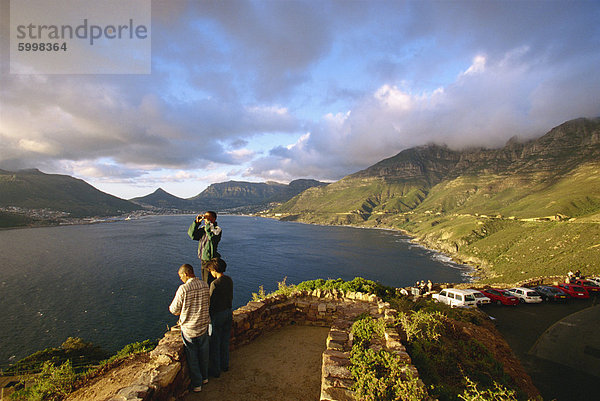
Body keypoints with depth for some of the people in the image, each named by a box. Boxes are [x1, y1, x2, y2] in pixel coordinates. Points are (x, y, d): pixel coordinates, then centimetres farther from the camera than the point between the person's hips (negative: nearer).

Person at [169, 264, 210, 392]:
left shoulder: (183, 289, -23)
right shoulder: (205, 286, -8)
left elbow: (174, 309, -13)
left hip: (189, 328, -4)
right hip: (203, 325, 4)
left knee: (192, 357, 15)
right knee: (203, 354, 23)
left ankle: (196, 384, 29)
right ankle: (204, 377, 41)